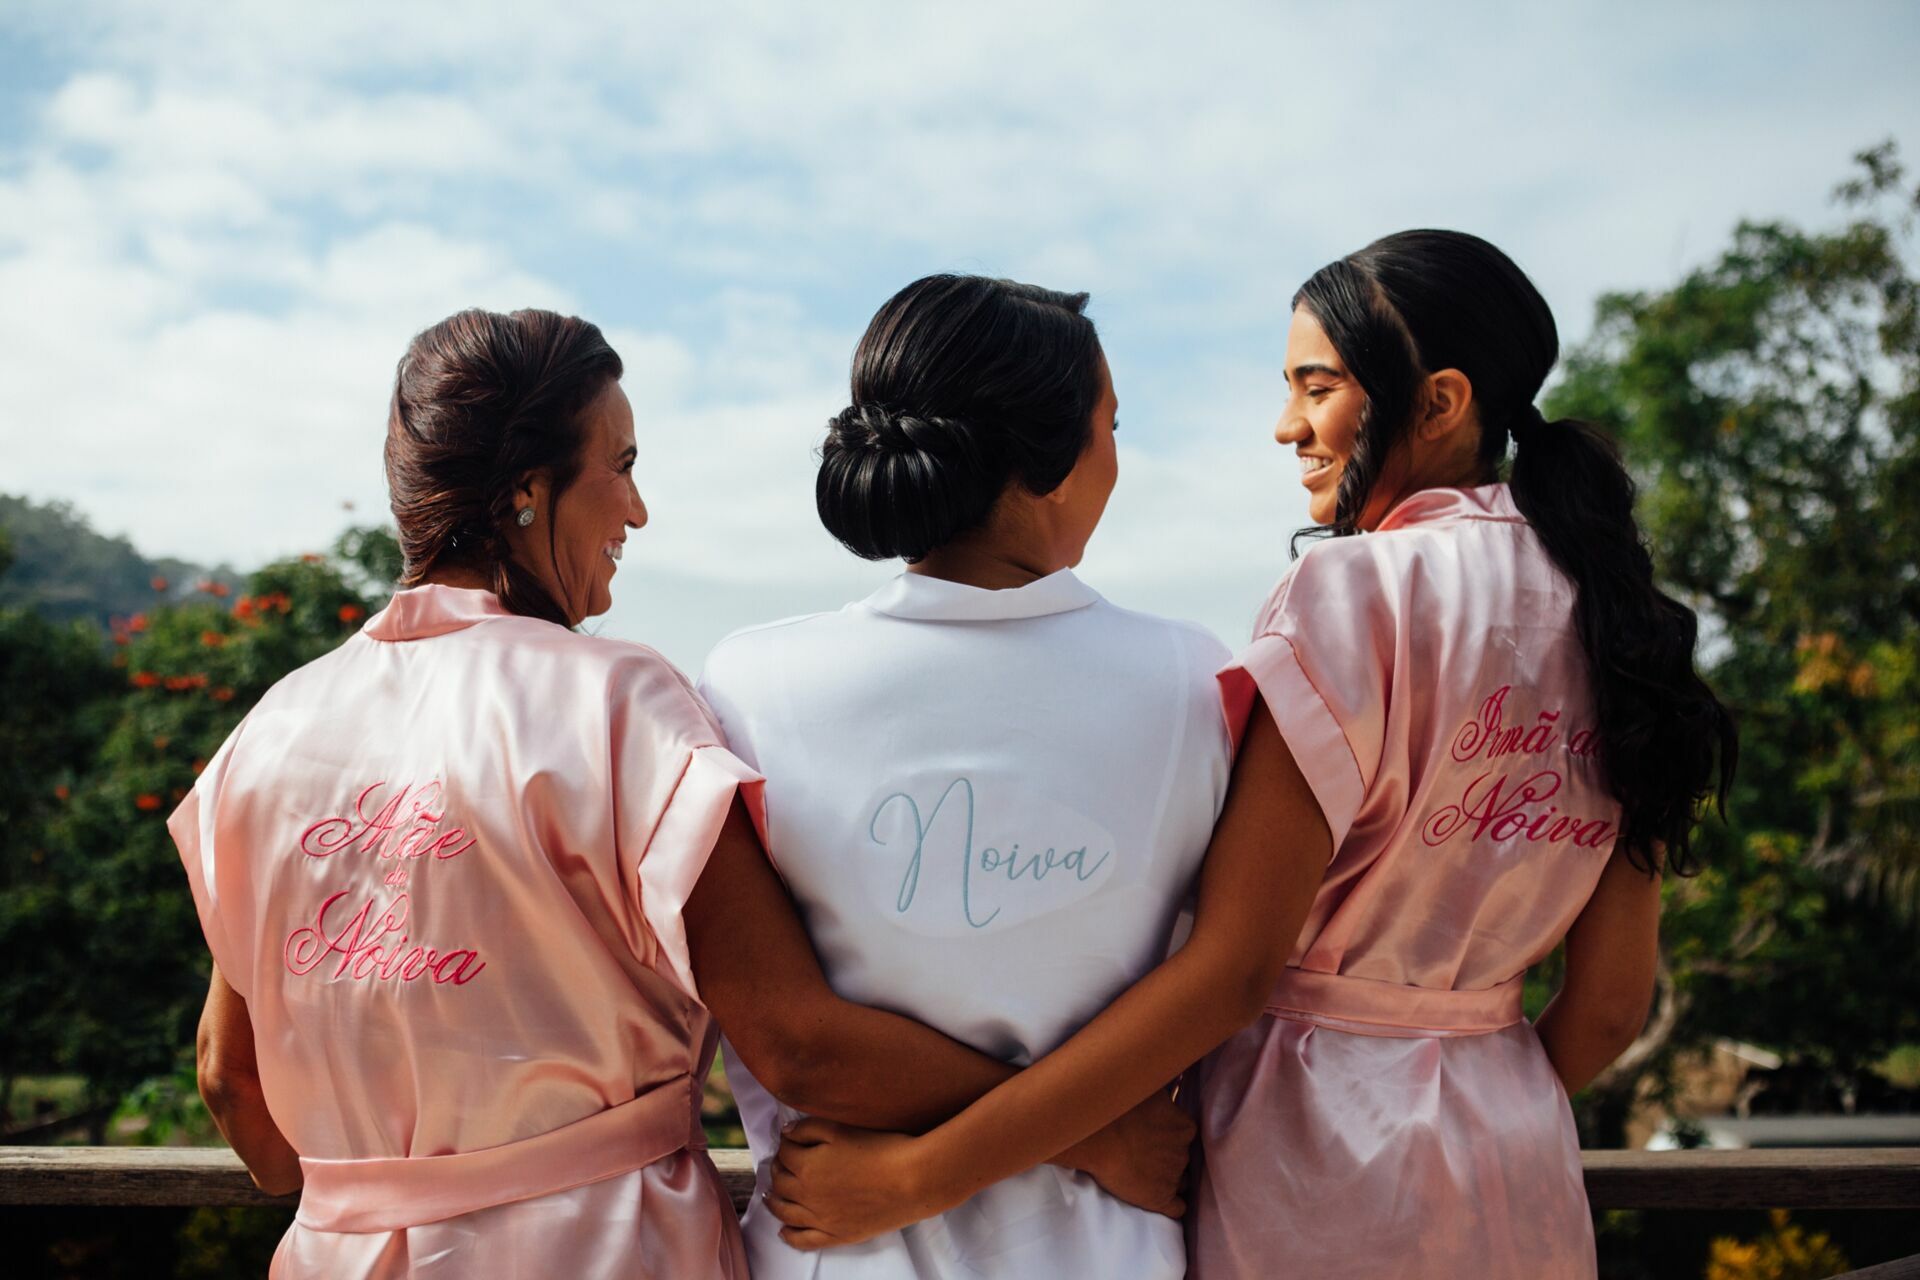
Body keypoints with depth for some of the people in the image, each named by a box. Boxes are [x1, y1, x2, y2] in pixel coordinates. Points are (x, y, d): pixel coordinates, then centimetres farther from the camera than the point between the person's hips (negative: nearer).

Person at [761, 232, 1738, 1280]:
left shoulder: (1355, 591, -17)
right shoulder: (1607, 616, 4)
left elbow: (1230, 968, -22)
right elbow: (1612, 1005, 6)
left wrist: (920, 1175, -21)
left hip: (1315, 1172, -6)